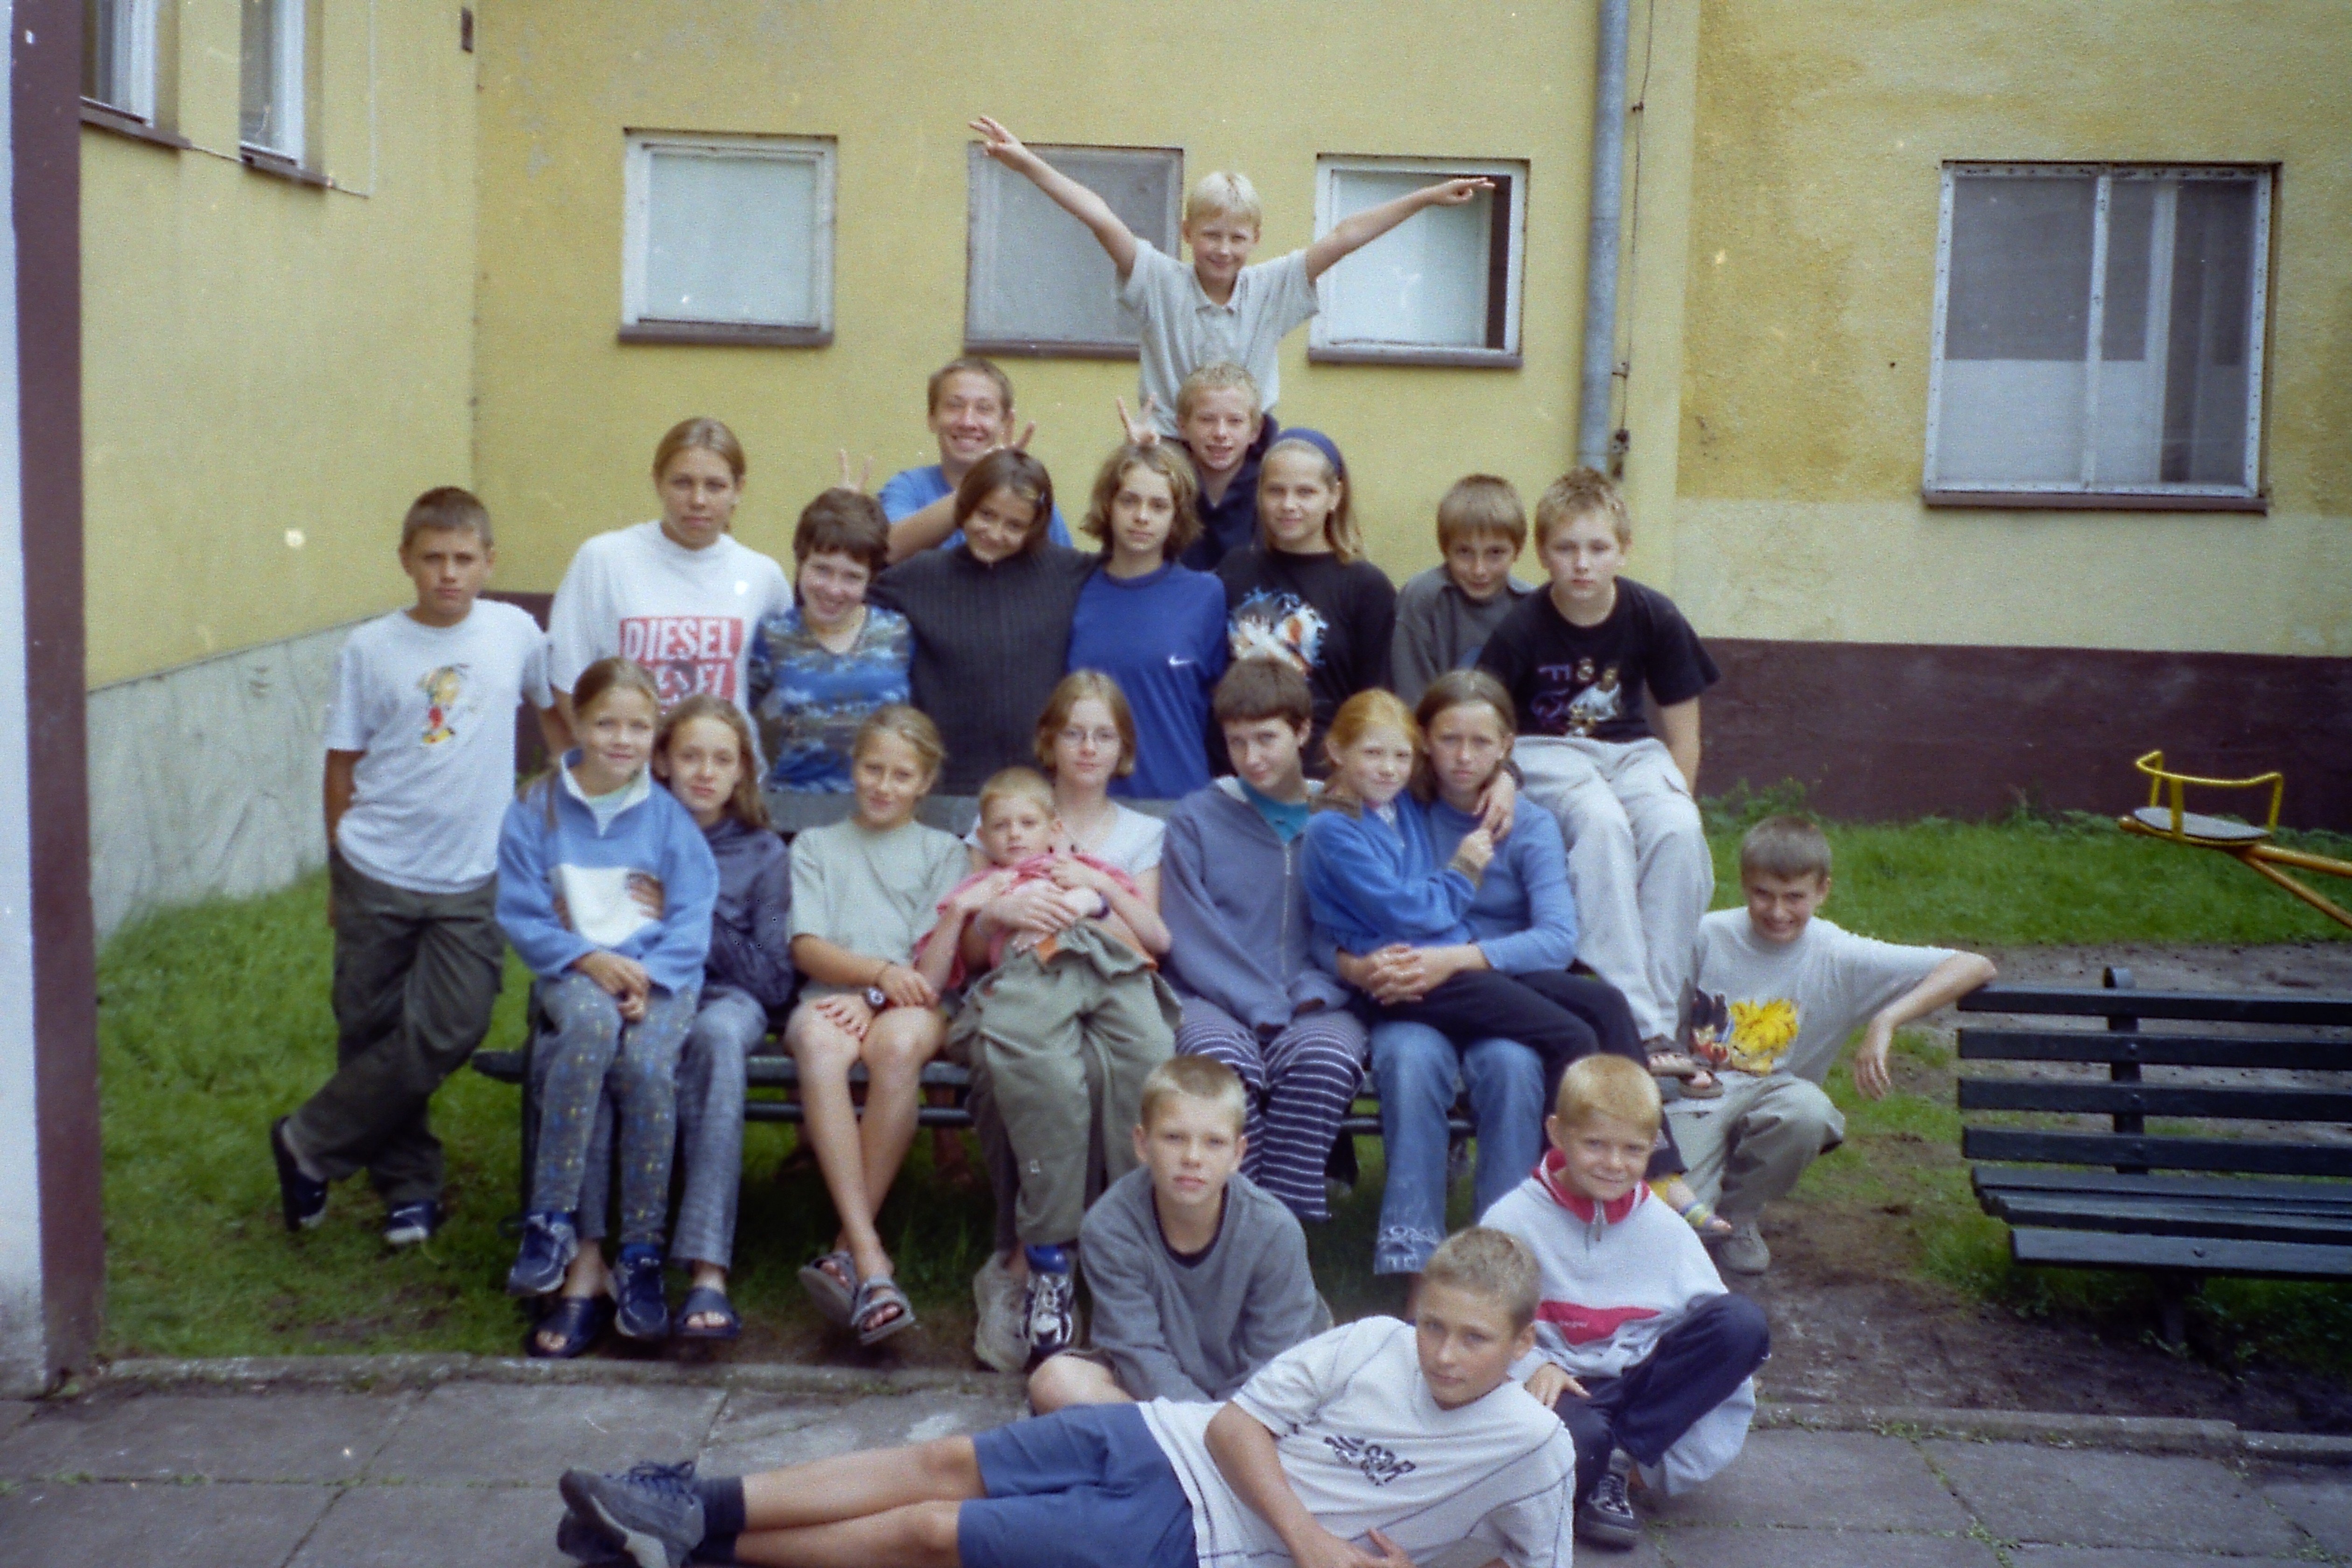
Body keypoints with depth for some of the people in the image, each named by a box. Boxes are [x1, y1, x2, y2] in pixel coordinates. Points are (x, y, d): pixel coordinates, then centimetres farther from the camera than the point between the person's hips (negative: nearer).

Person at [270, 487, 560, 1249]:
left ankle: (308, 1146, 12)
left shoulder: (516, 632, -1)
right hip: (377, 873, 0)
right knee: (373, 1032, 7)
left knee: (447, 1034, -7)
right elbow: (342, 764, 3)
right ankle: (408, 1184, 25)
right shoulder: (369, 649, -3)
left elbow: (553, 712, 17)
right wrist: (338, 876, 7)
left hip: (471, 879, 0)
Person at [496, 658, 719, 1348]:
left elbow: (691, 920, 1)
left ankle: (641, 1257, -22)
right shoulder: (535, 812, 6)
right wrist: (588, 958, -13)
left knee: (647, 1064, -32)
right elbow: (521, 915, 2)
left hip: (661, 976, 0)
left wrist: (649, 979, -15)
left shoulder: (669, 818, 6)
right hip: (574, 973, 0)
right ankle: (552, 1220, -29)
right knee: (593, 1025, -37)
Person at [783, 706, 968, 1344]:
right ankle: (871, 1258, -45)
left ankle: (849, 1249, -33)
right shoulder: (816, 845, 26)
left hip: (911, 1003, 0)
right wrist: (880, 972, -9)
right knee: (821, 1044, -38)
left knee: (900, 1043, -38)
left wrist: (890, 991, -11)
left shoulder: (943, 850, 25)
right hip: (832, 995, 0)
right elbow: (807, 949, 9)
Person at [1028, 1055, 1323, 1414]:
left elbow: (1273, 1361, -14)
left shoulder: (1276, 1231, -19)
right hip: (1151, 1384, 0)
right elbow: (1139, 1350, -19)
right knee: (1057, 1381, -28)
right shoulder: (1108, 1226, -20)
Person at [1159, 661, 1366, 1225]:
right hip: (1217, 1003, -1)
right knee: (1220, 1060, -36)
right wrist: (1261, 1006, -11)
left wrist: (1316, 991, -10)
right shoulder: (1197, 818, 9)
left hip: (1317, 1005, 1)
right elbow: (1191, 936, 1)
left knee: (1326, 1059, -35)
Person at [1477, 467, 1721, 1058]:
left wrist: (1674, 802, -8)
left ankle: (1659, 1020, -27)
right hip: (1544, 753, -2)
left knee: (1678, 831, -31)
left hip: (1629, 749, 2)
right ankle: (1634, 1024, -36)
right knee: (1602, 822, -35)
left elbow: (1682, 732, 0)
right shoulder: (1523, 627, -13)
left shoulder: (1654, 617, -8)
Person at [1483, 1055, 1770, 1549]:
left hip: (1645, 1383, 6)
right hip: (1563, 1387, -5)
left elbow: (1718, 1328, 5)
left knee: (1743, 1321, -22)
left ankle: (1617, 1461, -18)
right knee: (1576, 1438, -44)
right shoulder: (1514, 1221, -3)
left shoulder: (1666, 1231, 7)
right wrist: (1532, 1365, -23)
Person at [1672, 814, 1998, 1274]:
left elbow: (1976, 967, -17)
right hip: (1697, 1098, -1)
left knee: (1807, 1112, -36)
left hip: (1772, 1098, 1)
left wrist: (1885, 1022, -28)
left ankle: (1738, 1218, -5)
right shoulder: (1708, 936, -5)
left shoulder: (1839, 958, -9)